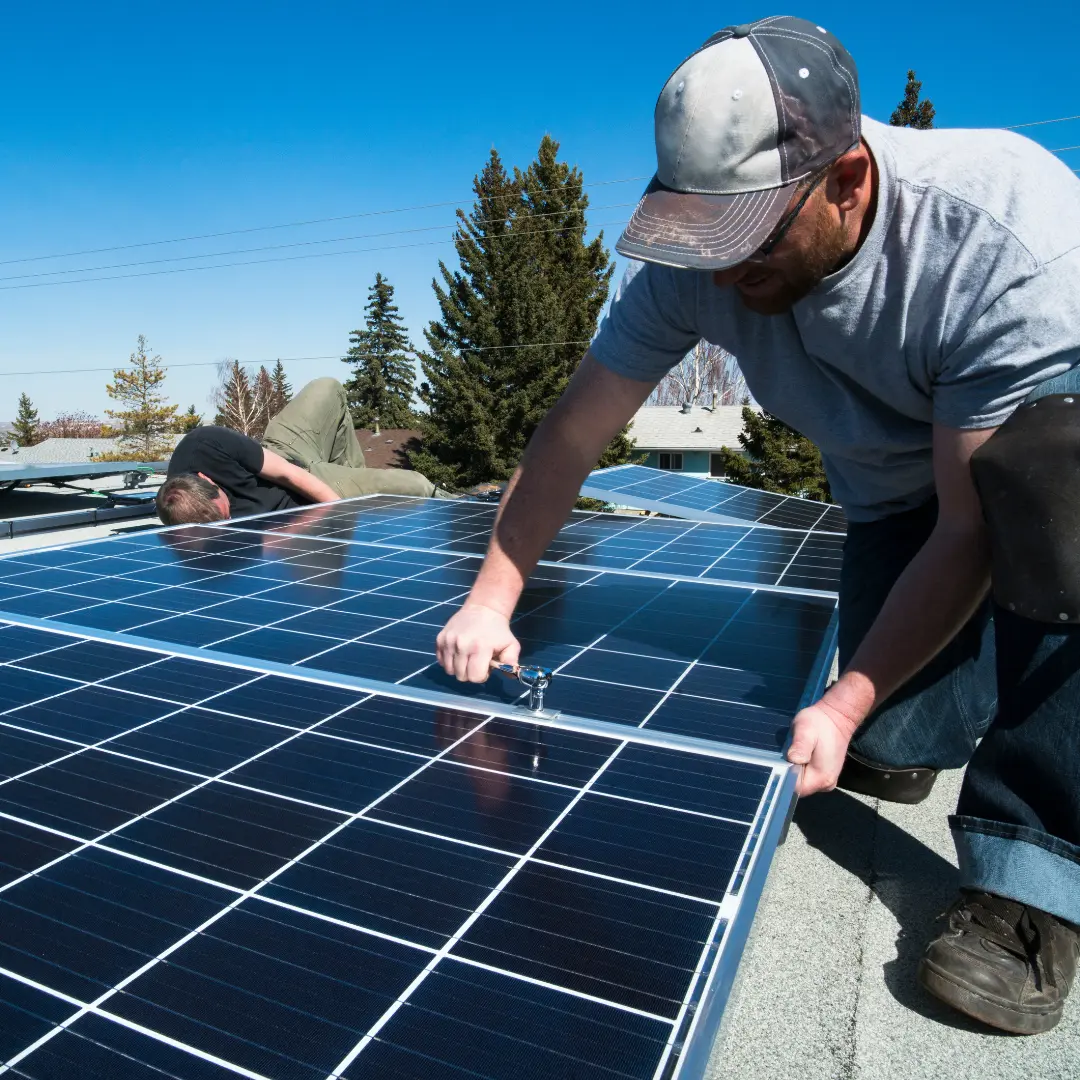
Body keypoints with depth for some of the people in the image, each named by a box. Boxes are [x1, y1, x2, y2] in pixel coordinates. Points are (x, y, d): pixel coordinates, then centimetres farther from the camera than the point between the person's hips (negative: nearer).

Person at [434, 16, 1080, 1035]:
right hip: (894, 501, 3)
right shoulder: (694, 264, -23)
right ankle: (970, 691, 29)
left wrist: (845, 703, -34)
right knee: (890, 749, -9)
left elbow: (974, 527, -32)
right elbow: (571, 434, -18)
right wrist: (490, 602, -22)